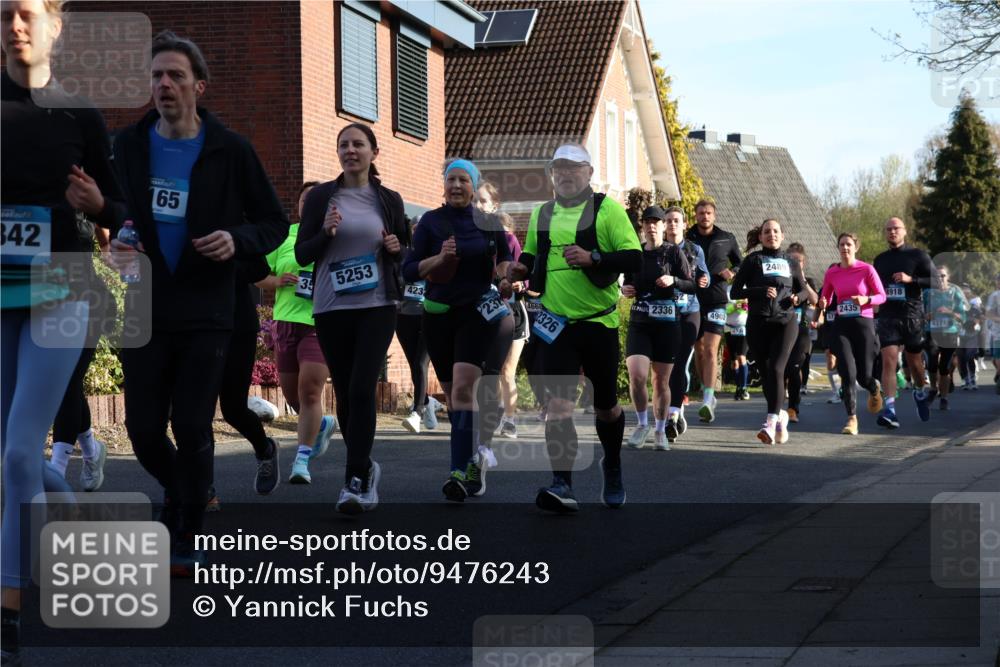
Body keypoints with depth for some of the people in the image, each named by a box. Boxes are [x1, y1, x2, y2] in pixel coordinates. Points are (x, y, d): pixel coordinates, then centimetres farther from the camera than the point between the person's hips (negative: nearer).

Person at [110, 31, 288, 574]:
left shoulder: (230, 151, -3)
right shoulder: (128, 145, 3)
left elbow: (274, 223, 4)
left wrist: (237, 240, -17)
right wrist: (113, 245, -8)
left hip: (206, 314, -2)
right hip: (144, 310, 2)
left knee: (192, 429, -3)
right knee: (143, 428, 3)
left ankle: (185, 542, 12)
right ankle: (183, 495, 34)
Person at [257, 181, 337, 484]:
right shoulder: (283, 235, 8)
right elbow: (258, 275, 10)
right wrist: (276, 282, -11)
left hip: (321, 324, -3)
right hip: (286, 321, 3)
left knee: (310, 391, -13)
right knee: (291, 393, 12)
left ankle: (302, 459, -7)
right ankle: (322, 424, 42)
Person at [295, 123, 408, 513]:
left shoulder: (389, 200, 6)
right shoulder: (320, 197, 3)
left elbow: (406, 250, 17)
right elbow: (302, 255, 2)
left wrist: (396, 248, -5)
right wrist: (326, 233, -16)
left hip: (377, 307, -1)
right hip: (331, 308, 1)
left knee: (361, 388, -15)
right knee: (344, 393, 7)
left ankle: (357, 480, -16)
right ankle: (364, 467, 26)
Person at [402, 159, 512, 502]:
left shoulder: (489, 224, 6)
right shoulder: (431, 222, 3)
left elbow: (505, 258, 20)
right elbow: (409, 270, -1)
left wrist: (506, 277, -2)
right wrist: (438, 259, -18)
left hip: (478, 313, -2)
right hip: (439, 315, 2)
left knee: (463, 387, -20)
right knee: (453, 393, 10)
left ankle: (460, 471, -26)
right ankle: (474, 460, 31)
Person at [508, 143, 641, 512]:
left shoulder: (607, 209, -5)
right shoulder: (541, 214, 9)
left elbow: (634, 258, -11)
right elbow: (532, 254, 25)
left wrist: (592, 258, -25)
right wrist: (522, 266, 2)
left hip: (598, 322, -2)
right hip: (555, 324, 2)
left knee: (605, 406, 12)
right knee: (558, 403, -12)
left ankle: (612, 467, 37)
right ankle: (562, 484, -17)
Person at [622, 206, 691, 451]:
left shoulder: (673, 253, 1)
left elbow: (692, 284, 0)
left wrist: (673, 281, -18)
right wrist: (624, 290, 2)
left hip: (667, 323, -2)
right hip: (639, 323, 2)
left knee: (661, 381, 3)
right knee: (636, 375, -16)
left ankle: (661, 431, 19)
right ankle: (642, 424, 5)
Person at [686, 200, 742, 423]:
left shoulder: (727, 239, 6)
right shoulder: (686, 239, 5)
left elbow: (740, 263, 18)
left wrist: (732, 272, -3)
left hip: (716, 300, -2)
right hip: (692, 300, 2)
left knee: (710, 350, -14)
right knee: (699, 351, 10)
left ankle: (707, 401, -22)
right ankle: (708, 395, 25)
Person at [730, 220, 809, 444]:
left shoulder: (791, 262, 14)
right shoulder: (752, 260, 7)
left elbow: (804, 290, 24)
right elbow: (735, 292, 0)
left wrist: (798, 297, 0)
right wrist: (761, 291, -15)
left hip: (786, 322, 0)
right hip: (758, 323, 0)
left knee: (775, 369, -17)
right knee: (765, 372, 4)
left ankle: (771, 423, -23)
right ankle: (780, 414, 27)